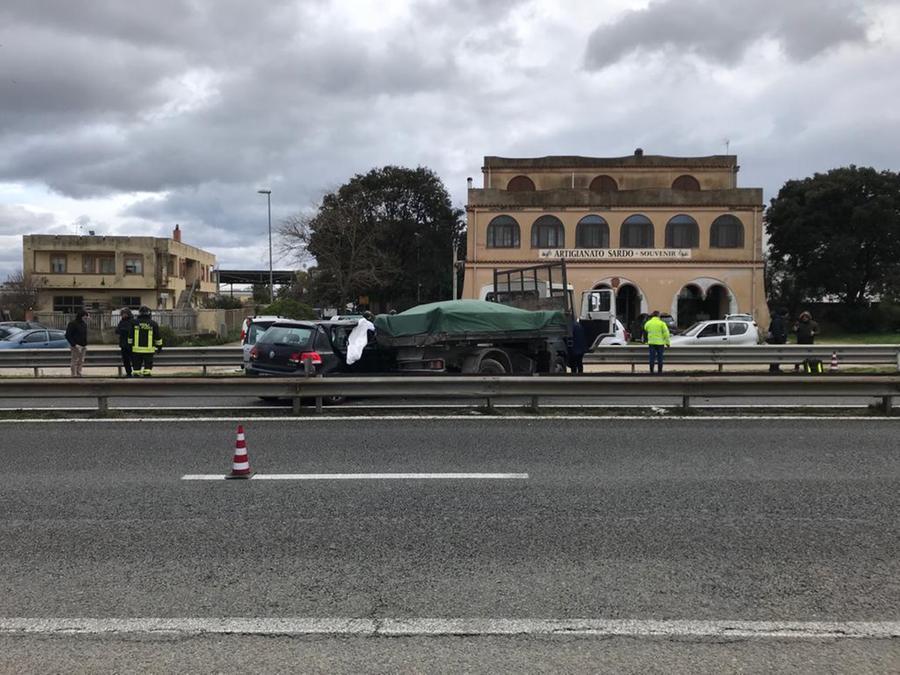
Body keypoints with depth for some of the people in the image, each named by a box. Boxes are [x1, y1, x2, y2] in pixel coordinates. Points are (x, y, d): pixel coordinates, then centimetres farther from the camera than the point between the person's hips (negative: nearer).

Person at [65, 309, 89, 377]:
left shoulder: (84, 324, 13)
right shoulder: (73, 324, -9)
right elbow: (68, 335, -12)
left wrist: (85, 345, 13)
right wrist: (74, 344, -18)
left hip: (83, 346, 7)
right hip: (76, 346, -7)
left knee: (81, 361, 10)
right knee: (75, 361, -4)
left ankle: (79, 374, 17)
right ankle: (74, 375, -1)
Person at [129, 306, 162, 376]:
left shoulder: (135, 323, 0)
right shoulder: (153, 324, -1)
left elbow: (130, 337, 4)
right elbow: (158, 337, 4)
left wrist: (130, 346, 13)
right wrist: (159, 347, 16)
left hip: (137, 349, 1)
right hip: (149, 350, -1)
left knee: (137, 366, 8)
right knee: (148, 365, 3)